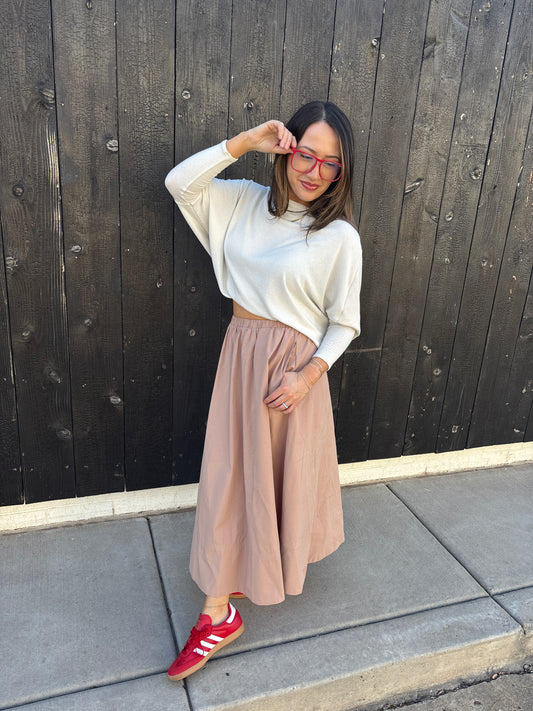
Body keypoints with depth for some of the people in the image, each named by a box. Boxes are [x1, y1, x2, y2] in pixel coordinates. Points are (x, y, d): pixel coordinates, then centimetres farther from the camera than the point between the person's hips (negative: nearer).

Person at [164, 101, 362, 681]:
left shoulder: (340, 237, -10)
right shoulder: (246, 202, 2)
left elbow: (344, 323, -5)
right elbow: (179, 182, -5)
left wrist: (308, 375, -19)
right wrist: (245, 141, -12)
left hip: (295, 367, -3)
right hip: (240, 355, 4)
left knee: (285, 475, 12)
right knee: (229, 479, 10)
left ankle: (282, 563, 42)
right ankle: (218, 613, 29)